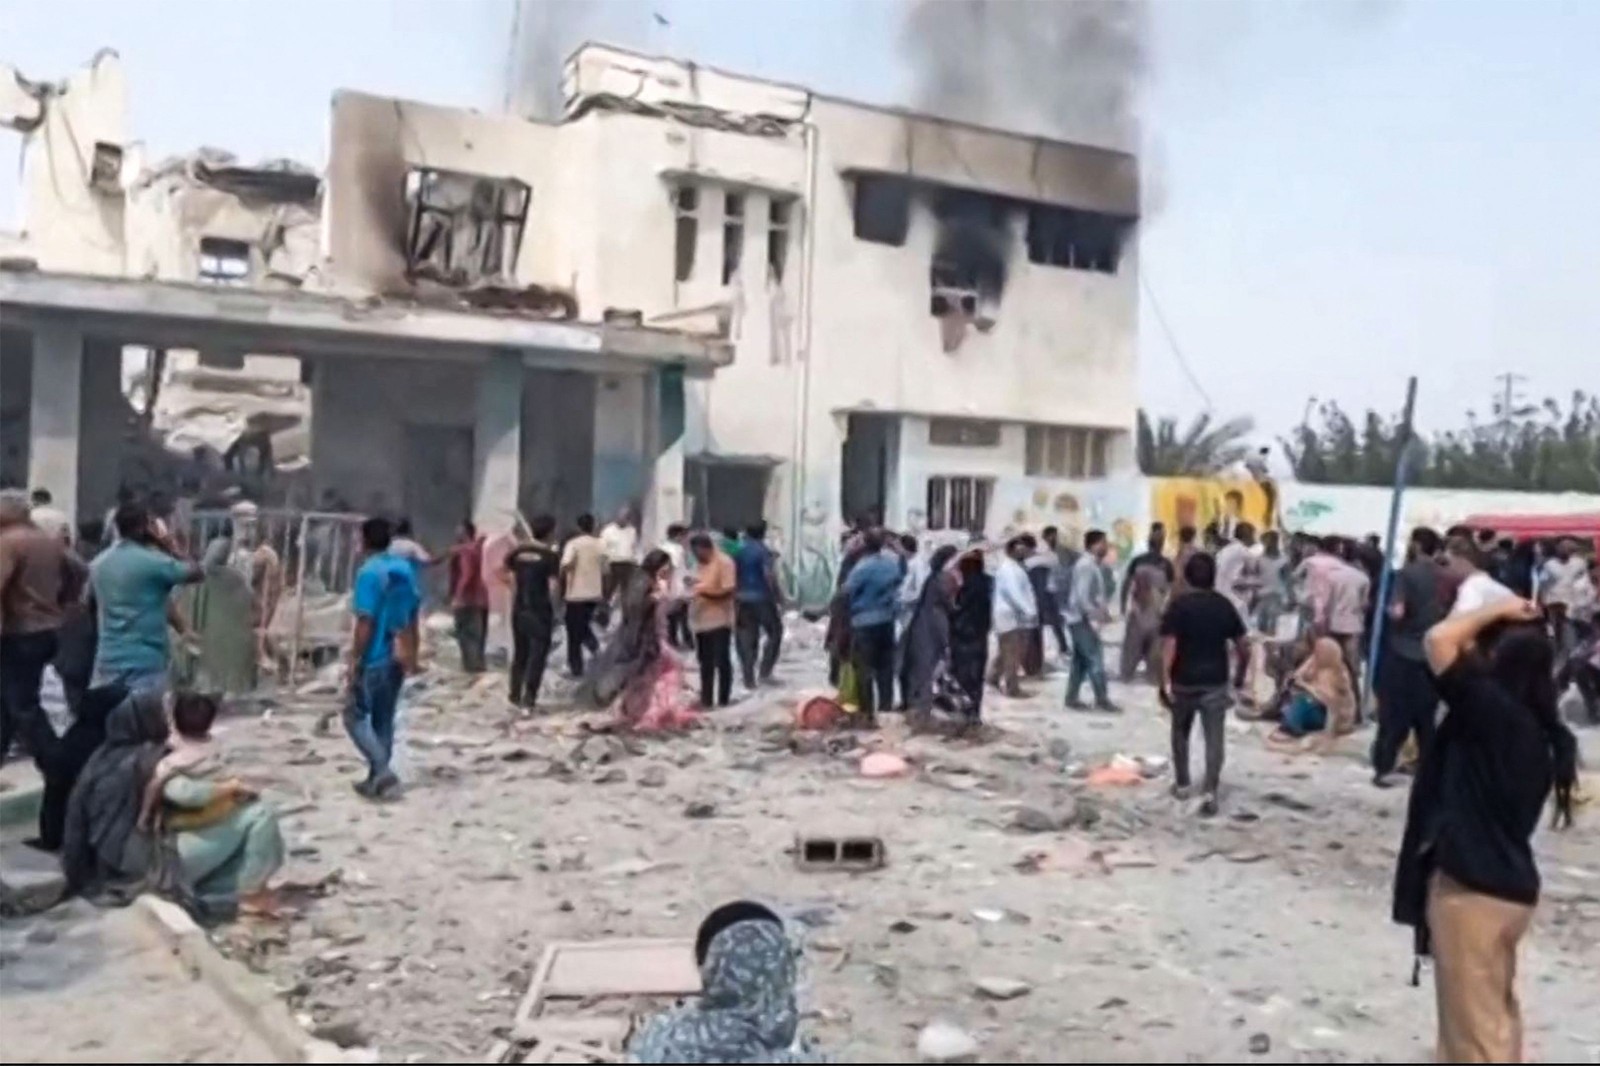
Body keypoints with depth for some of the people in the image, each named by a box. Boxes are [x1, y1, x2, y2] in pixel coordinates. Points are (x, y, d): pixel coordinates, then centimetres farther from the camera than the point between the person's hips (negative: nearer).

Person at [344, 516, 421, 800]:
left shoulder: (369, 572, -15)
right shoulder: (405, 569, 7)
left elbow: (365, 622, -18)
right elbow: (413, 618, 13)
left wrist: (354, 659, -12)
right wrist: (412, 654, 20)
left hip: (373, 659, -7)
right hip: (397, 657, 7)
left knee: (355, 716, 3)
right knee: (384, 719, 14)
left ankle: (382, 771, -8)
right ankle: (377, 778, 19)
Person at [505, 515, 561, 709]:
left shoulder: (518, 552, 4)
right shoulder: (550, 555, -11)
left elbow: (513, 581, 10)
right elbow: (553, 587, -15)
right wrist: (553, 607, 1)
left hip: (519, 610, 5)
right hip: (540, 612, -5)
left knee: (519, 654, 17)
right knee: (537, 656, 1)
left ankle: (515, 696, 24)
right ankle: (528, 699, -3)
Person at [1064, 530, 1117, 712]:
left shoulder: (1091, 564, 14)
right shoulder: (1086, 565, -17)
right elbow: (1082, 596, -24)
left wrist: (1102, 612, 12)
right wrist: (1095, 617, -23)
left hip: (1081, 620, 10)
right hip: (1082, 620, -10)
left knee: (1081, 661, 12)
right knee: (1095, 660, -6)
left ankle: (1072, 698, 15)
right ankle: (1102, 700, -2)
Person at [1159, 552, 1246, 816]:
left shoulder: (1179, 605, -10)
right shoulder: (1224, 605, 1)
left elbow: (1169, 644, -16)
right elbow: (1241, 641, 7)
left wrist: (1165, 679, -14)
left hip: (1184, 681, -1)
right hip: (1216, 681, 1)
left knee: (1181, 732, 18)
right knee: (1214, 738, 0)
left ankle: (1182, 784, 27)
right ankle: (1209, 791, -12)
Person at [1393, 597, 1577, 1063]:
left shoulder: (1493, 709, -20)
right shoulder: (1539, 730, 6)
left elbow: (1439, 639, -24)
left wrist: (1498, 610, -10)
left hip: (1471, 887, -9)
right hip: (1510, 884, 9)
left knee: (1475, 1025, 2)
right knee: (1495, 1013, 22)